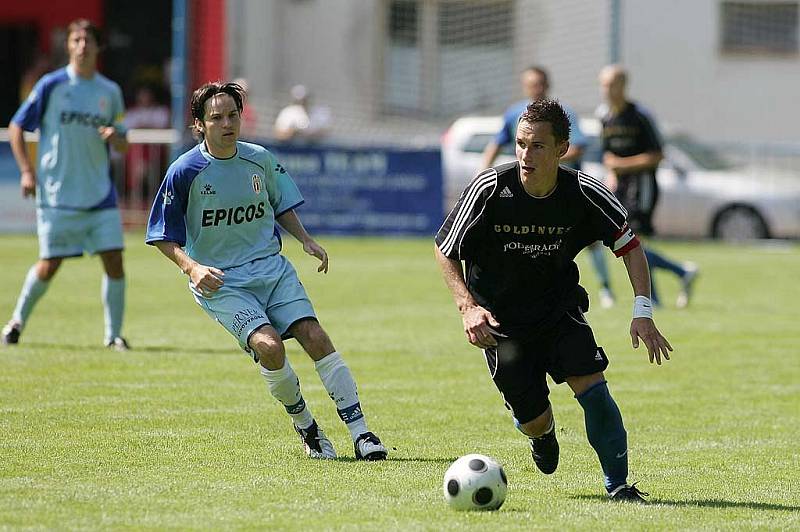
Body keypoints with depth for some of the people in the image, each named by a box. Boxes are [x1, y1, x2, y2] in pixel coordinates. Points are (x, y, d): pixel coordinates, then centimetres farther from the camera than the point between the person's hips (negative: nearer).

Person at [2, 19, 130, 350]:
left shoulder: (110, 92, 7)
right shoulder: (51, 85, -4)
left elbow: (123, 144, 15)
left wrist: (115, 138, -9)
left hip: (100, 195, 3)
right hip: (56, 195, -3)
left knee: (114, 260, -7)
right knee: (49, 265, -1)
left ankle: (114, 335, 4)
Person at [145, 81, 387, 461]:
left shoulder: (261, 160, 3)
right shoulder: (185, 172, -9)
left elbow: (281, 206, 22)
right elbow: (163, 236, -2)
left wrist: (306, 241, 7)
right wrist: (191, 268, -18)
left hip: (271, 269, 4)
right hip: (219, 283, -4)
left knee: (315, 336, -14)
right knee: (268, 345, -25)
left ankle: (360, 433, -12)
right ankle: (304, 426, -2)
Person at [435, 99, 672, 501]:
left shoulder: (583, 193, -16)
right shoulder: (488, 189, -20)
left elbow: (628, 245, -3)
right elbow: (445, 250, -7)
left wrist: (642, 312, -13)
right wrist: (467, 306, -21)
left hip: (560, 310, 1)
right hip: (500, 322, -1)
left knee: (590, 383, -20)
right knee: (534, 422, -2)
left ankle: (618, 484, -5)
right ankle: (542, 435, 39)